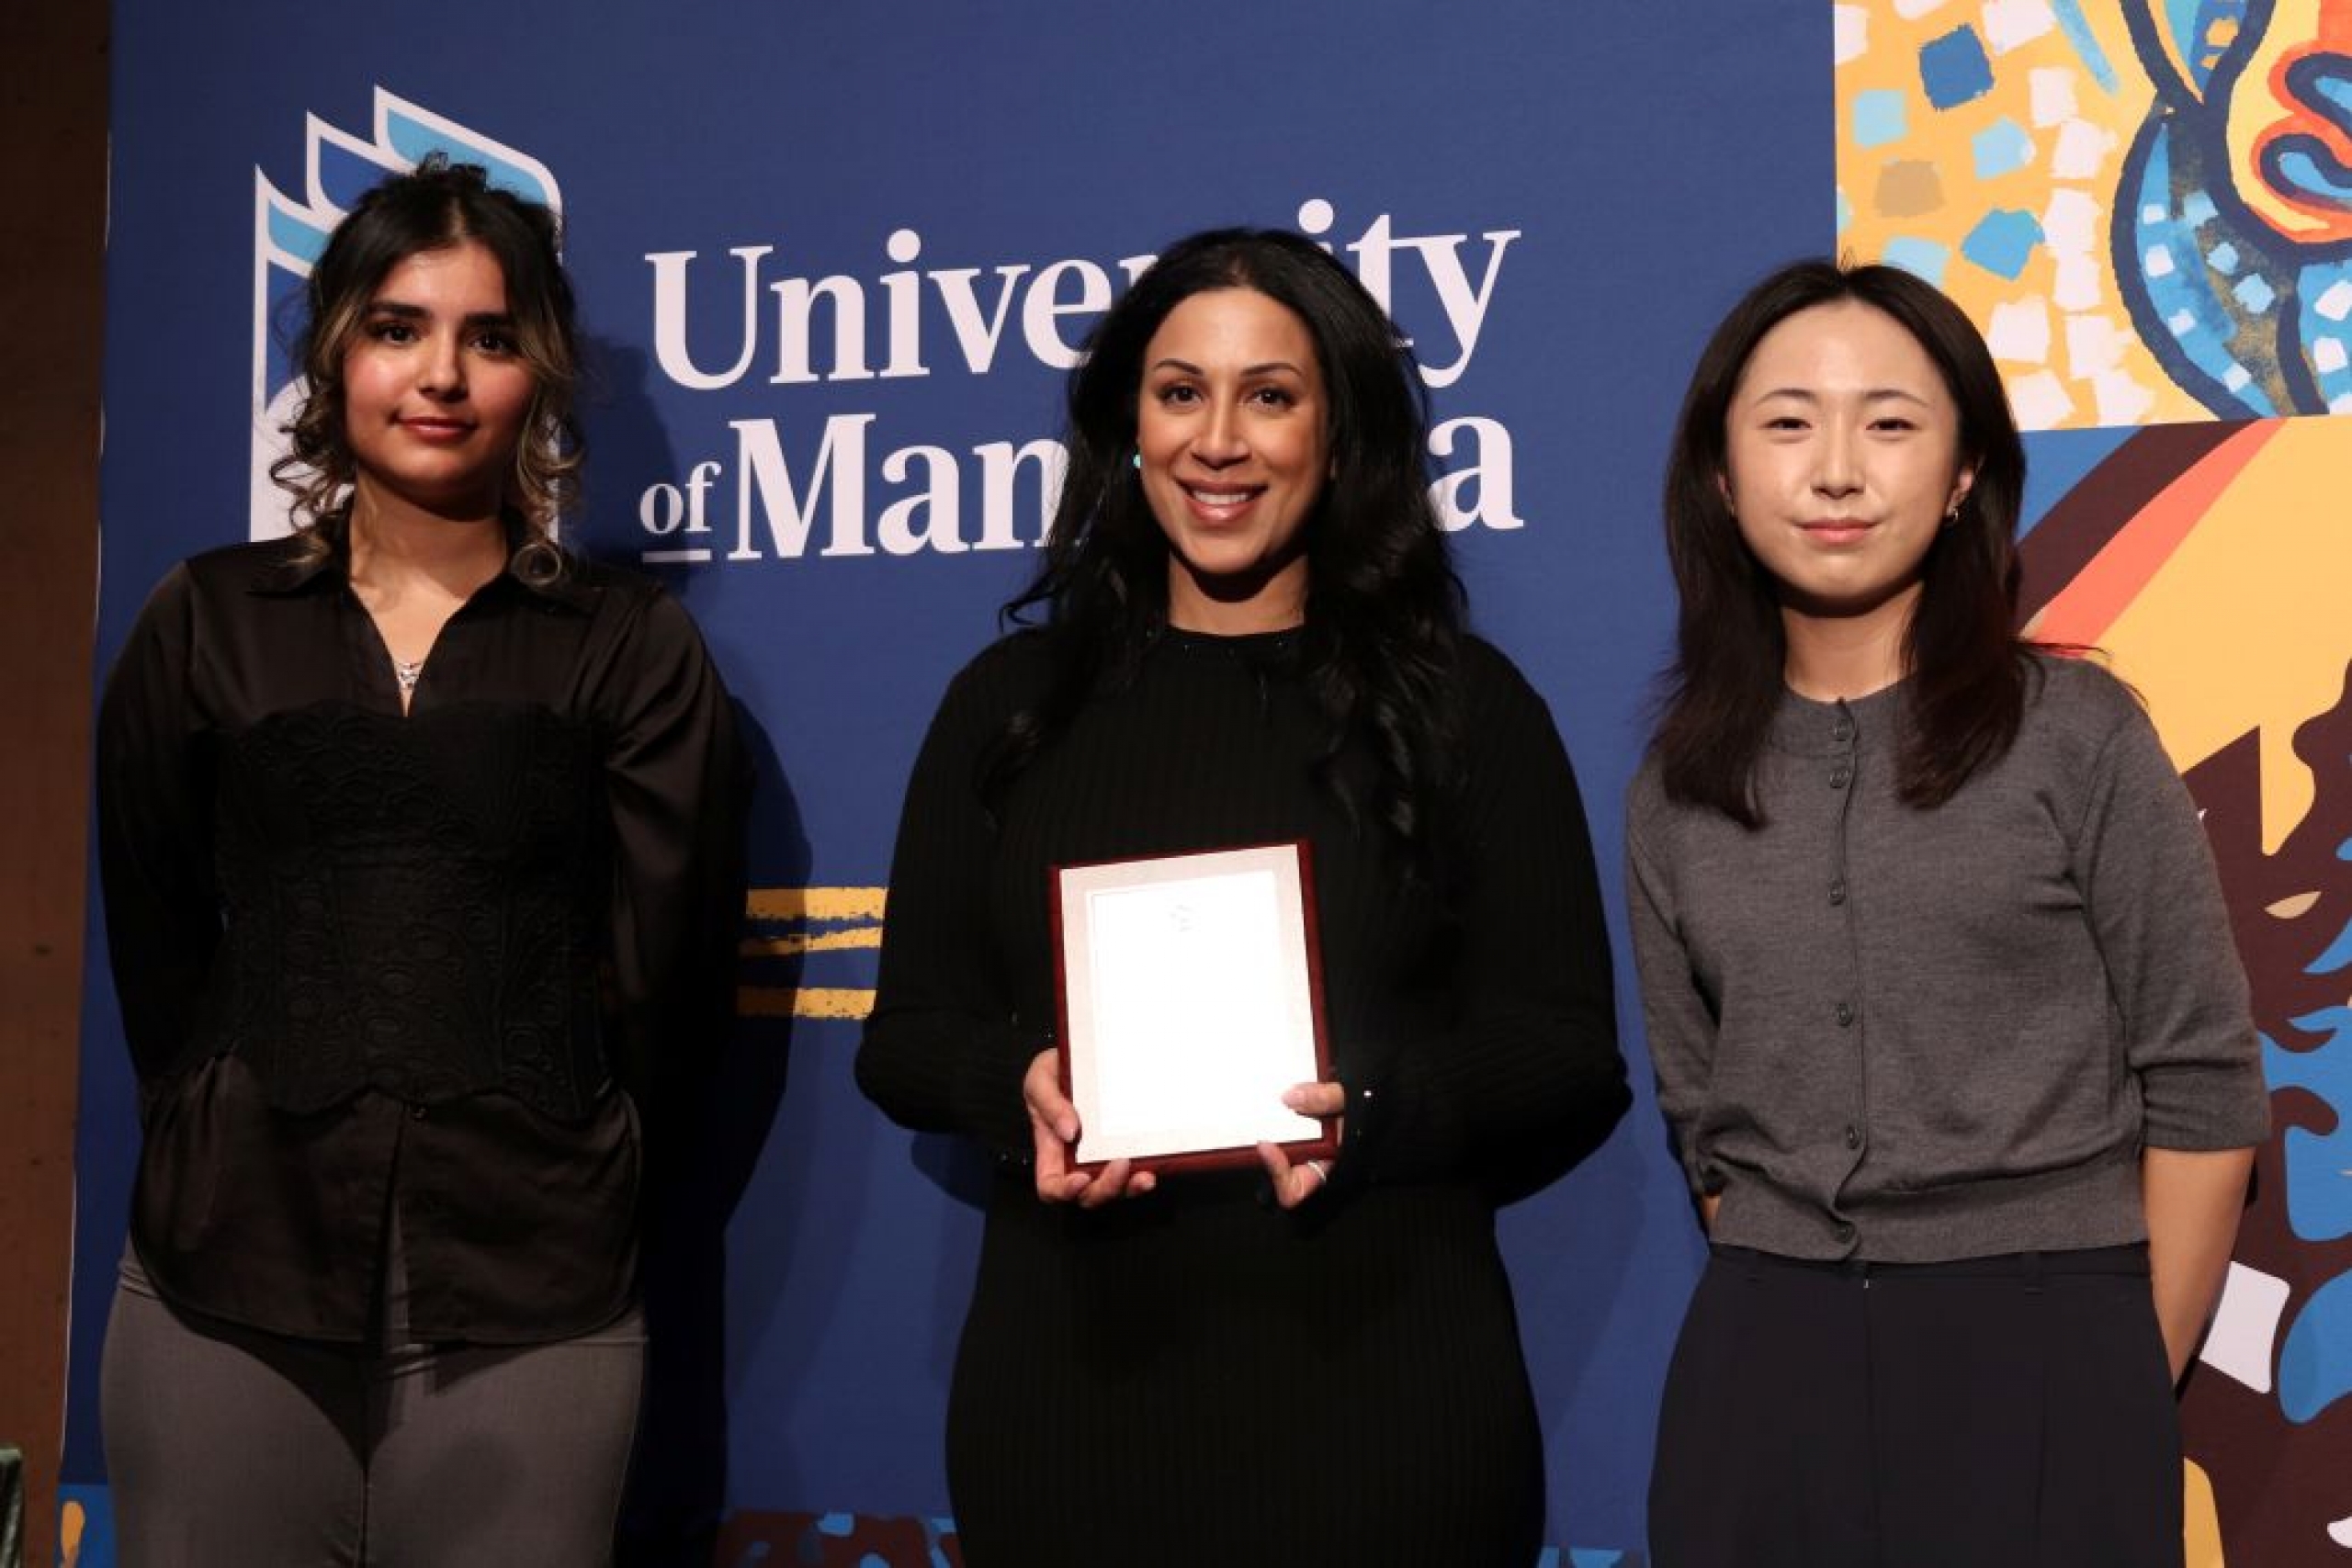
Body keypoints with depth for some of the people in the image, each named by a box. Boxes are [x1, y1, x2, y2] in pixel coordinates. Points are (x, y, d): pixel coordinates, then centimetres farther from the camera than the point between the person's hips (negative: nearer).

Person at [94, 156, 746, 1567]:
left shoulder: (631, 647, 6)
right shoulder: (209, 624, 10)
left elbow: (666, 975, 4)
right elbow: (156, 946, 11)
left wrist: (550, 1168, 6)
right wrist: (253, 1133, 8)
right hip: (227, 1285, 1)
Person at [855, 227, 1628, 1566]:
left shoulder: (1464, 703, 2)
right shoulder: (1012, 701, 7)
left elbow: (1572, 1052, 0)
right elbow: (908, 1031, 7)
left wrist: (1373, 1110, -18)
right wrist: (1019, 1087, -14)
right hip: (1071, 1390, 2)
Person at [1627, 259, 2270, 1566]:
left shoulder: (2079, 736, -4)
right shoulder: (1679, 791, 5)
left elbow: (2203, 1094, -3)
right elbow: (1703, 1118, 10)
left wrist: (2127, 1396, -2)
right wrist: (1797, 1329, 3)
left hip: (2038, 1358, -3)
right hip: (1766, 1373, 3)